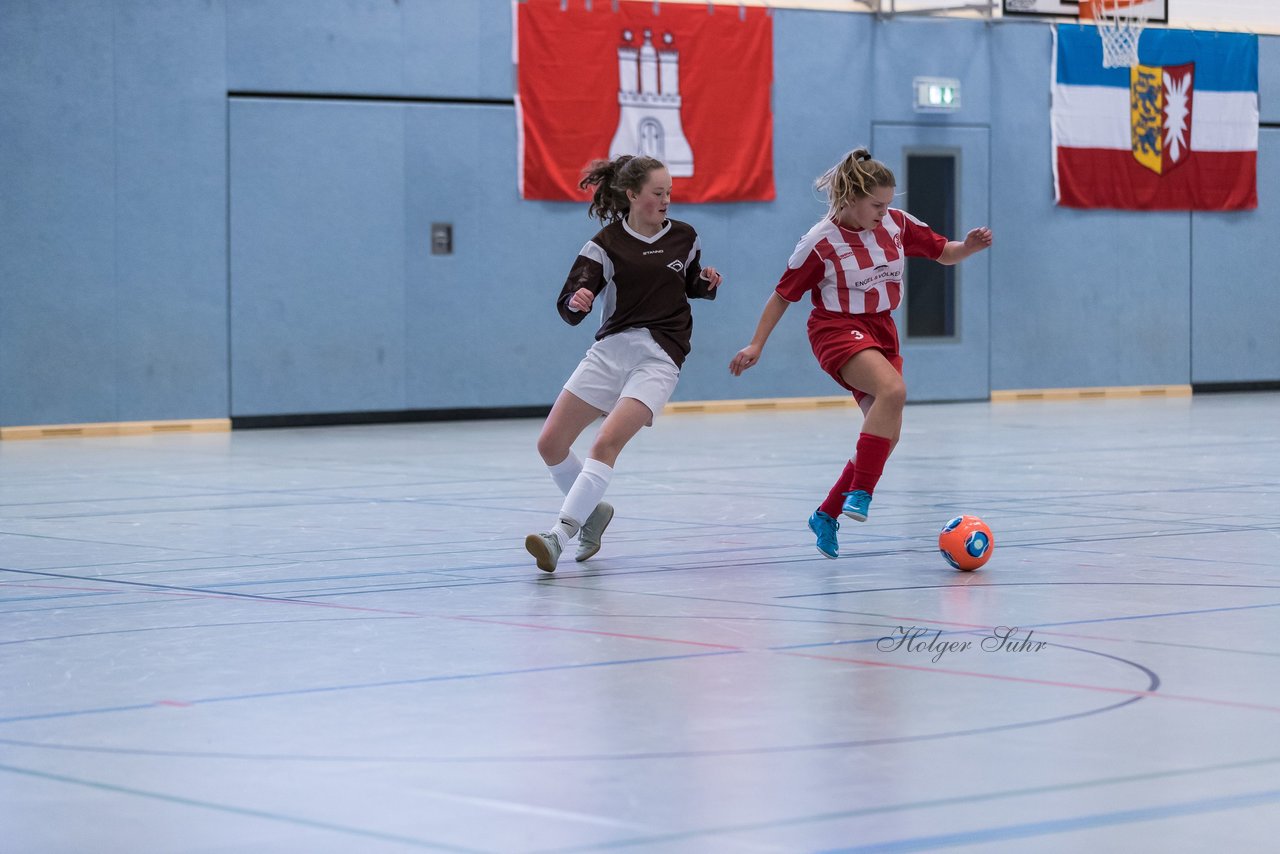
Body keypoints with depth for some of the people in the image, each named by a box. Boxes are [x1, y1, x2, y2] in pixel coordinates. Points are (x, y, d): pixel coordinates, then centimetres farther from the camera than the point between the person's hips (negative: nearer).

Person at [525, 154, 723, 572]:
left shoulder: (684, 237, 5)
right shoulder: (606, 243, -3)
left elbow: (691, 284, 24)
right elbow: (568, 310, -10)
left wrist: (707, 283, 1)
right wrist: (577, 300, -34)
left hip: (658, 357, -2)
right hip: (610, 349, 2)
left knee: (606, 443, -22)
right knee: (551, 444, 0)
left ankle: (559, 536, -27)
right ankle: (593, 510, 26)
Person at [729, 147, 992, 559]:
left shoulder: (896, 223, -1)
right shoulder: (820, 242, -14)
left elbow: (942, 252, 9)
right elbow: (783, 294, -5)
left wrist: (968, 246, -13)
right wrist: (756, 346, -6)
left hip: (881, 330, 7)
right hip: (838, 330, -7)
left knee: (886, 435, 3)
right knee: (893, 389, -34)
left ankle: (827, 515, 18)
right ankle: (861, 492, -33)